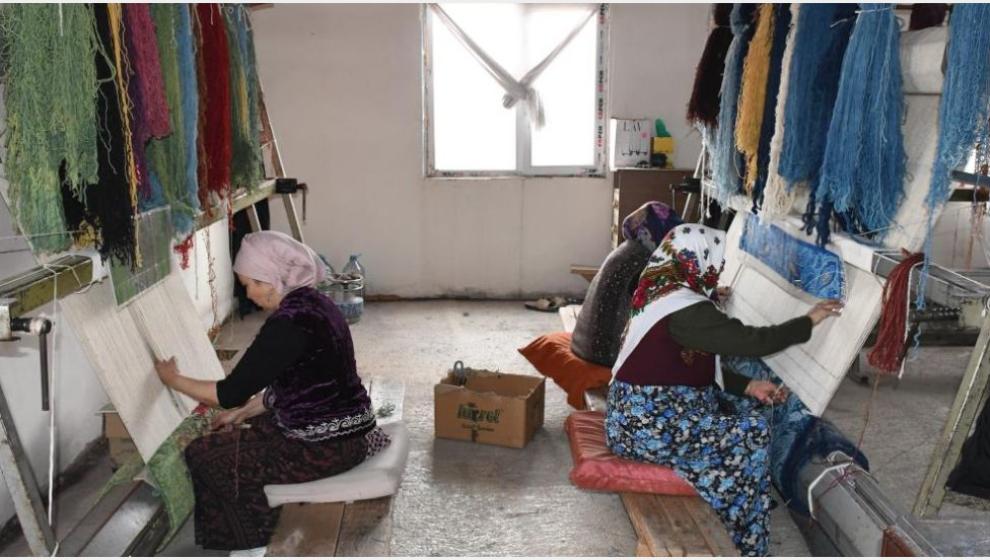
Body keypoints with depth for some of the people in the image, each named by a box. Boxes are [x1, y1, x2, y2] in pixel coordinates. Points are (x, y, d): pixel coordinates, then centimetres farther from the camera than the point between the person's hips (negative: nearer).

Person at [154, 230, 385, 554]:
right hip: (340, 430, 10)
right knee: (233, 436, 23)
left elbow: (231, 392, -19)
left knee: (205, 455, 1)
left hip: (326, 445, -10)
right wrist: (243, 413, 16)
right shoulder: (310, 304, 7)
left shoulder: (289, 323, -24)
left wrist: (172, 379, -3)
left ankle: (258, 543, 18)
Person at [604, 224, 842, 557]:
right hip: (648, 427, -10)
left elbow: (699, 365, 16)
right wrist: (809, 321, -5)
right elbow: (753, 341, -19)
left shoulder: (662, 292, 10)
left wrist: (748, 386, 10)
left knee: (736, 426, 13)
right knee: (752, 433, -5)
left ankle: (723, 529, 20)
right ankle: (743, 545, 10)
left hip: (640, 416, 10)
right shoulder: (686, 310, -20)